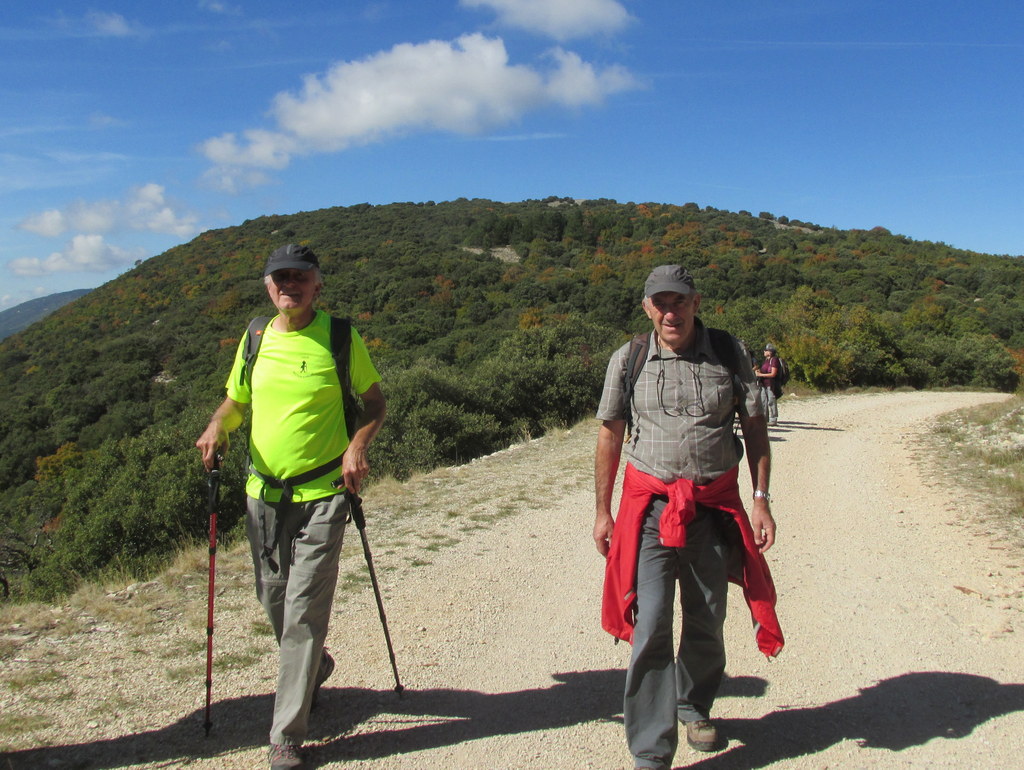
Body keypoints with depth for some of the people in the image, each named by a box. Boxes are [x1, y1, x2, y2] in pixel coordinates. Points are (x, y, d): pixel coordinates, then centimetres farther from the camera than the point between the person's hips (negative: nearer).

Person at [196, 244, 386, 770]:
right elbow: (236, 399, 19)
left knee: (304, 612, -5)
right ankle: (313, 668, 47)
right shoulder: (256, 338, 8)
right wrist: (217, 426, -3)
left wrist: (358, 444, -15)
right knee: (274, 600, 16)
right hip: (263, 493, 5)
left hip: (322, 494, -4)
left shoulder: (339, 337, -4)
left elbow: (375, 401, 2)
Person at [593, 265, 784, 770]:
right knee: (651, 625, -8)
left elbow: (755, 426, 5)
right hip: (650, 505, -1)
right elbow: (609, 435, 6)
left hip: (715, 506, 2)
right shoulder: (628, 360, 0)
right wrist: (603, 511, 6)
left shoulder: (729, 353, 1)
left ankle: (694, 706, 41)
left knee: (707, 623, 13)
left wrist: (761, 500, -1)